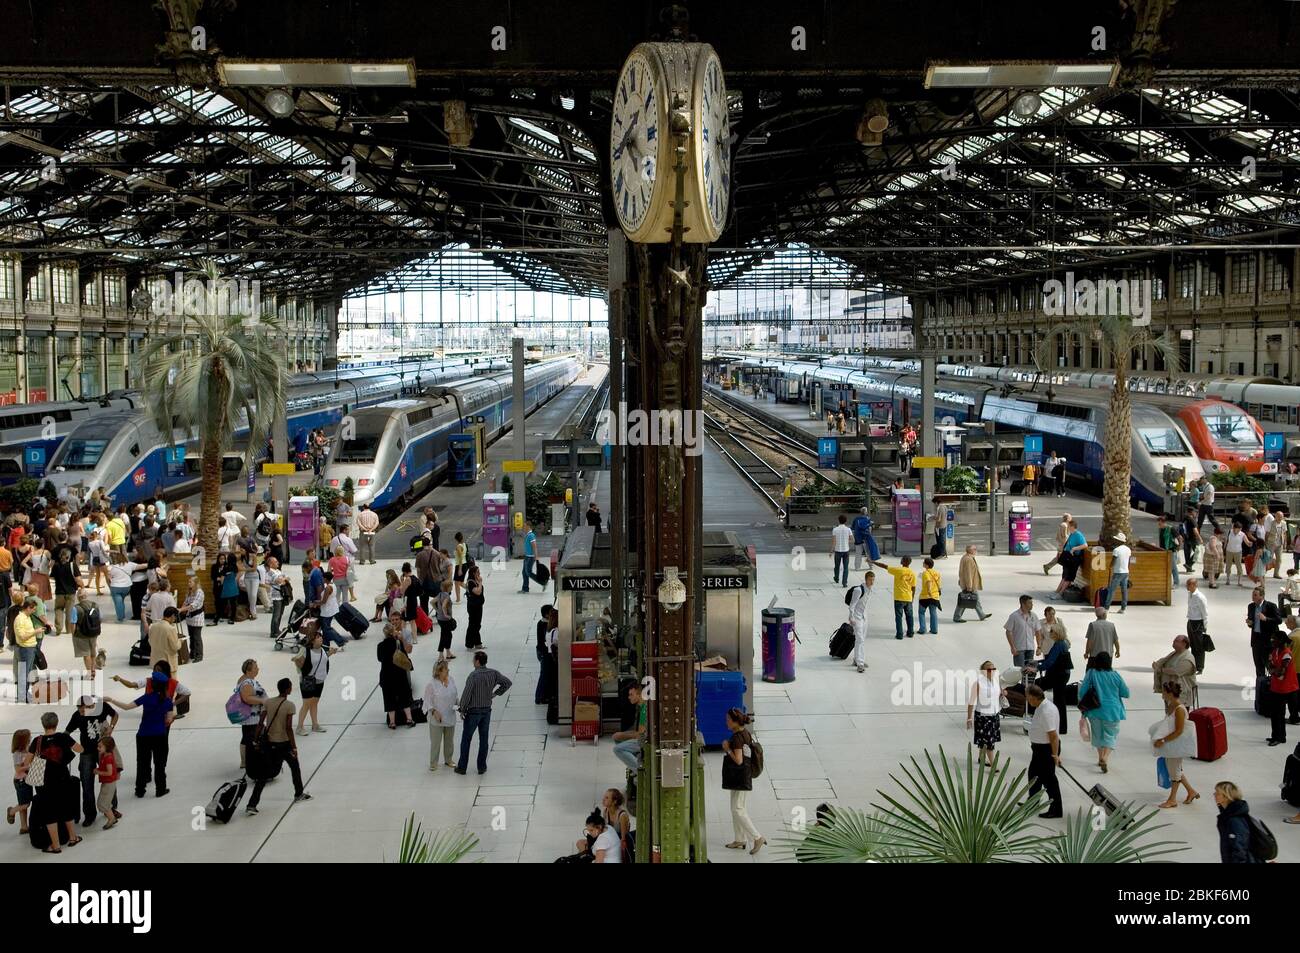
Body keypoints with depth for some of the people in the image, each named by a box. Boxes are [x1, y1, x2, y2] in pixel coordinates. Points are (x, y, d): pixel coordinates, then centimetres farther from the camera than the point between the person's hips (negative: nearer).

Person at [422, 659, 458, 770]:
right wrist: (434, 712, -23)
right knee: (435, 741, 3)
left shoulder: (451, 680, -1)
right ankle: (433, 763, 17)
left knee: (449, 740, 18)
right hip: (437, 718, -5)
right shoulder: (431, 684, -18)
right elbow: (428, 701, -12)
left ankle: (448, 760, 35)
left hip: (450, 717, 6)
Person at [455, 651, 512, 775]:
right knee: (483, 739, 13)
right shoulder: (493, 673, -5)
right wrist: (495, 694, 7)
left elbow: (466, 694, -21)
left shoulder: (473, 675, -22)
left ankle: (462, 767, 15)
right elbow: (507, 683, 2)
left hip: (473, 711, -5)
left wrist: (462, 710, -8)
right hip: (487, 710, 5)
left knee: (466, 739, 8)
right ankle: (482, 767, 17)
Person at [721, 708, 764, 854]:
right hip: (744, 776, 10)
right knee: (736, 808, 17)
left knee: (737, 809, -5)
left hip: (740, 778, -10)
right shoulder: (745, 733, 7)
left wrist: (727, 749, -16)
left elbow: (738, 760, -26)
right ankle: (740, 840, 23)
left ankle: (757, 838, -5)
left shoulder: (737, 738, -22)